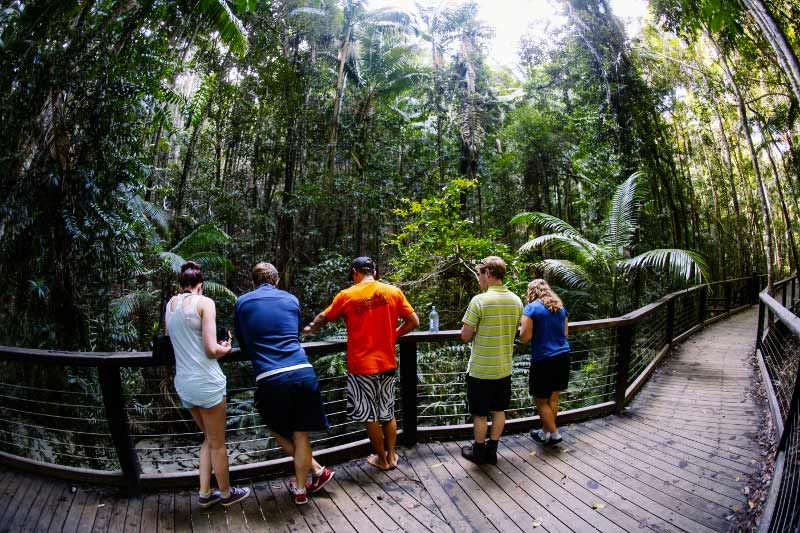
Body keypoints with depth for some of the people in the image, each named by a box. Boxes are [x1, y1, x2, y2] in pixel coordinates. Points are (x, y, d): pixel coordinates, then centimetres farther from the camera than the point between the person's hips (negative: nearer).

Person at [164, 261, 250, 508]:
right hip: (207, 382, -7)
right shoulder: (204, 302, -11)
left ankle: (205, 494, 29)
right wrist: (226, 348, 4)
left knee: (208, 438, 24)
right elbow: (212, 349, -15)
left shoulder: (170, 304, 9)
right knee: (218, 443, 11)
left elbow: (171, 341, 17)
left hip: (183, 383, 7)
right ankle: (226, 493, 28)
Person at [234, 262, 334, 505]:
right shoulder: (291, 300, 14)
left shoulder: (242, 302, 11)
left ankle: (317, 471, 30)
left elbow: (242, 343, 23)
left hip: (269, 379, -1)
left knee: (279, 432, 24)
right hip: (302, 372, 1)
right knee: (300, 435, 16)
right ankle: (300, 488, 29)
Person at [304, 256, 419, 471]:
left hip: (361, 365, -3)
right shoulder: (393, 292, -3)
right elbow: (413, 322, -1)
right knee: (388, 413, 19)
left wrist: (310, 329, 28)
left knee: (371, 417, 13)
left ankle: (382, 459, 27)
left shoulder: (346, 296, -6)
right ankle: (391, 455, 31)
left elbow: (322, 318, 8)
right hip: (387, 363, 3)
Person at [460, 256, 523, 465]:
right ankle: (492, 451, 31)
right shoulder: (516, 301, -1)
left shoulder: (479, 301, -21)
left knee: (480, 414, 11)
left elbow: (465, 336, -15)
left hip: (481, 369, -5)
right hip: (504, 368, 6)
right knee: (499, 411, 18)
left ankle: (479, 452, 27)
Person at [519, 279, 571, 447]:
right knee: (553, 398, 17)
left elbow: (525, 337, -14)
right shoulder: (560, 307, 10)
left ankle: (554, 433, 12)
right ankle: (546, 431, 28)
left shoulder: (531, 308, -10)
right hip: (563, 357, 7)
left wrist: (523, 325, 4)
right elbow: (565, 333, 18)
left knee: (541, 400, 9)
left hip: (543, 360, -7)